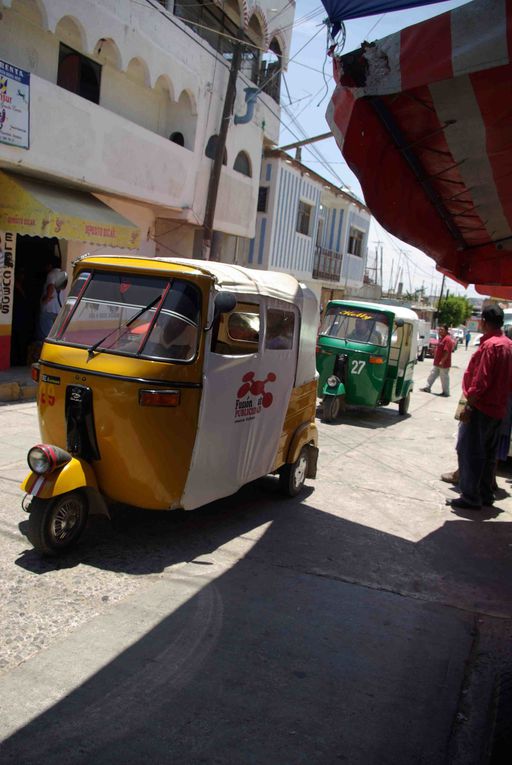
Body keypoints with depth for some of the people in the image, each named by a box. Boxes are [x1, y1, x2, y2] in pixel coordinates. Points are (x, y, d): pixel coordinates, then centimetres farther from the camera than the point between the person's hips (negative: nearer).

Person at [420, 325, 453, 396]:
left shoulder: (447, 339, -18)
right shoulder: (441, 338, 14)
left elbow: (447, 352, -25)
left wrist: (442, 361, -27)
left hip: (444, 364, -10)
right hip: (437, 363, 10)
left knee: (444, 378, 1)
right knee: (432, 375, 14)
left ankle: (446, 392, 11)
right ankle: (427, 387, 22)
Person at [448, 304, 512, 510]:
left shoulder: (490, 345, -17)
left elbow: (481, 380, -23)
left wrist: (468, 405, -20)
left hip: (481, 408, -9)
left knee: (469, 452, -3)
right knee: (488, 454, 16)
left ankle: (470, 497, -1)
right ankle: (486, 495, 24)